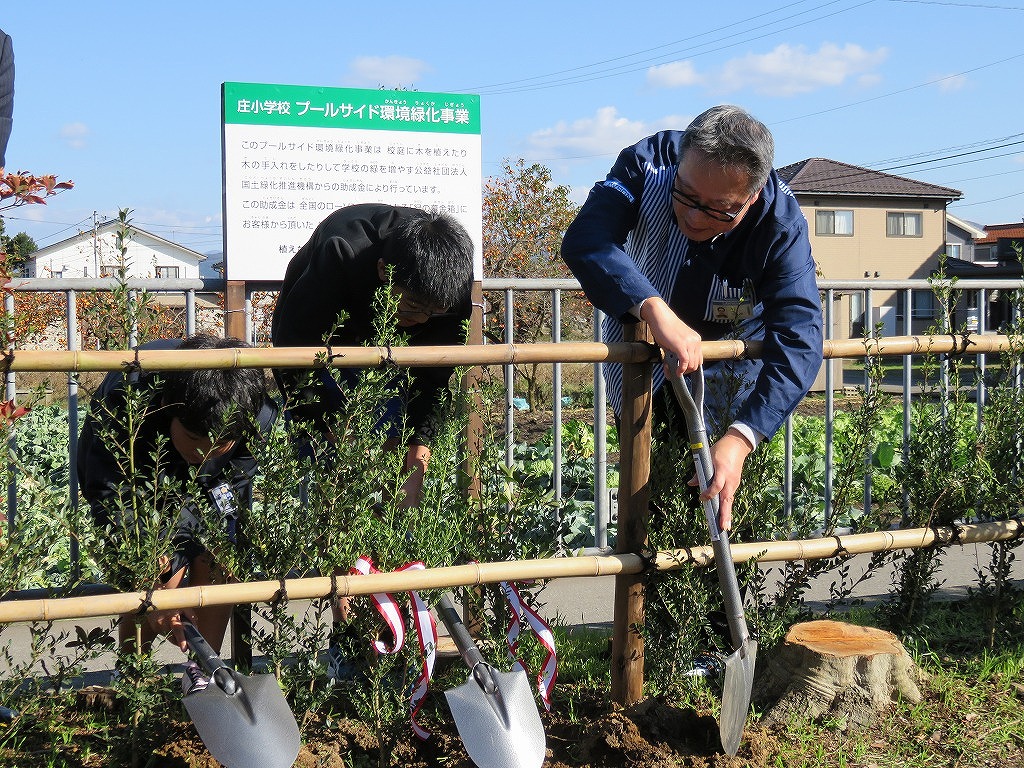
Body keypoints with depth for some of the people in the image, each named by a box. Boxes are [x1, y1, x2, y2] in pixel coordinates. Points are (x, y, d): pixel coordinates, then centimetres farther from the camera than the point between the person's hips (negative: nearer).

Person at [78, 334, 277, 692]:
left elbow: (224, 496, -27)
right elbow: (109, 500, -35)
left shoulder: (258, 418, -36)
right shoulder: (125, 403, -42)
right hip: (130, 472, -2)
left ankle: (201, 675, 6)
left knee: (215, 566, -14)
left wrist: (171, 564, -37)